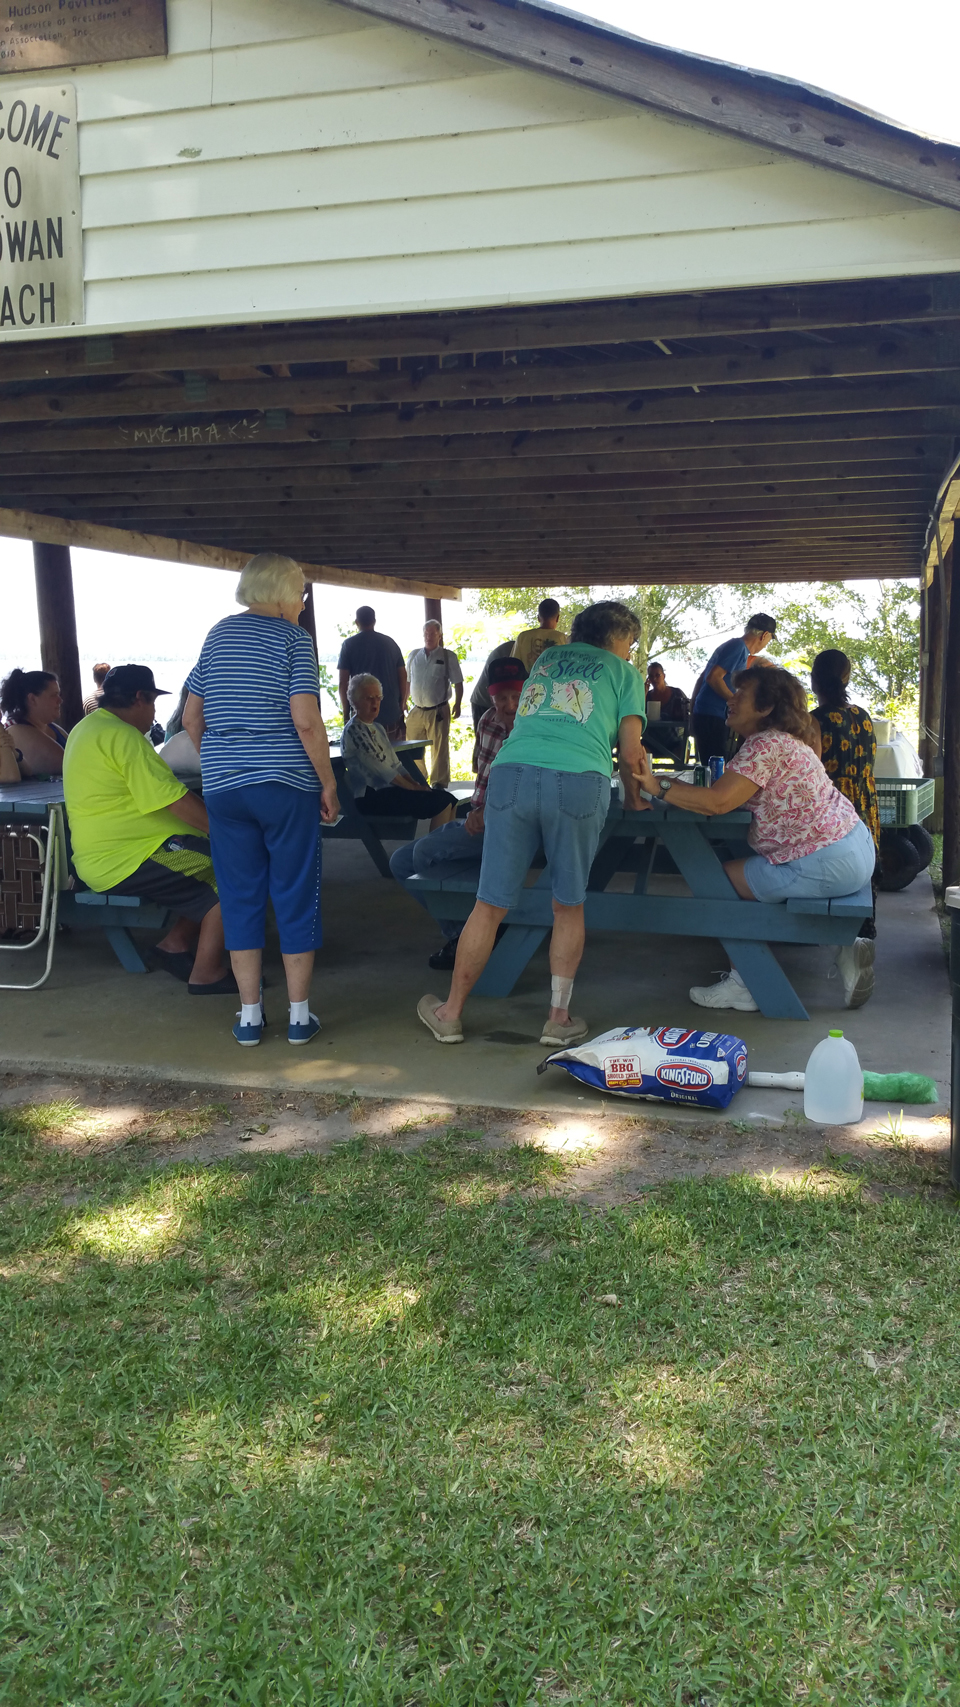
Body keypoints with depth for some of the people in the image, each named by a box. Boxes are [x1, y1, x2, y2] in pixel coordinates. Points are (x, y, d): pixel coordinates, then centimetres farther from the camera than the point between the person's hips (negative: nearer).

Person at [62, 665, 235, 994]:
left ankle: (177, 942, 12)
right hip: (126, 862, -11)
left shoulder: (87, 728, 17)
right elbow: (176, 801, -20)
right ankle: (207, 972, -11)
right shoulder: (122, 736, -17)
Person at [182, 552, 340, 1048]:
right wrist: (328, 783, -7)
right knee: (296, 897, 5)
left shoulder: (218, 635, 11)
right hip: (286, 785, -4)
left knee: (240, 899, 10)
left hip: (223, 788, 5)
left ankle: (249, 1015, 14)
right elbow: (306, 721, -15)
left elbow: (191, 717, 13)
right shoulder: (293, 638, -5)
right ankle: (299, 1015, 11)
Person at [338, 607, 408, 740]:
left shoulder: (349, 644, 0)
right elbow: (403, 677, 7)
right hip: (392, 714, 3)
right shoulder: (390, 643, 8)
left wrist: (346, 713, 3)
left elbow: (343, 683, -4)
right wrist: (401, 706, 15)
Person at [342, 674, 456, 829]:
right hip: (371, 797, -9)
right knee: (442, 802, -19)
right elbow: (380, 768, -15)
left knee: (449, 799, -1)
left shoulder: (377, 728, 19)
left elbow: (396, 765, 17)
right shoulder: (353, 731, -10)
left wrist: (416, 785, 1)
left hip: (388, 789, 9)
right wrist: (413, 787, -10)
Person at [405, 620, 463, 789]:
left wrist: (457, 704, -10)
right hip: (416, 710, 4)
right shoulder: (414, 655, 11)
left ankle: (439, 784, 7)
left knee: (439, 750, -1)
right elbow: (406, 682, 16)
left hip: (438, 711, -4)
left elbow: (458, 683, 0)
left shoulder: (448, 656, 1)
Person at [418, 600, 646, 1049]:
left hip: (512, 772, 2)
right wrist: (632, 792, 31)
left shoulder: (547, 657, 30)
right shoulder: (623, 672, 19)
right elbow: (630, 750, 12)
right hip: (579, 781, -2)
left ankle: (450, 1014, 19)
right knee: (568, 906, 14)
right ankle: (559, 1018, 18)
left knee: (490, 906, 9)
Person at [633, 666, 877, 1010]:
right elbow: (726, 797, 14)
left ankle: (743, 985, 5)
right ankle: (845, 949, 17)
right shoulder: (783, 741, 18)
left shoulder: (765, 745, -16)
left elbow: (717, 802, -25)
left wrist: (657, 787, -20)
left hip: (828, 865, -10)